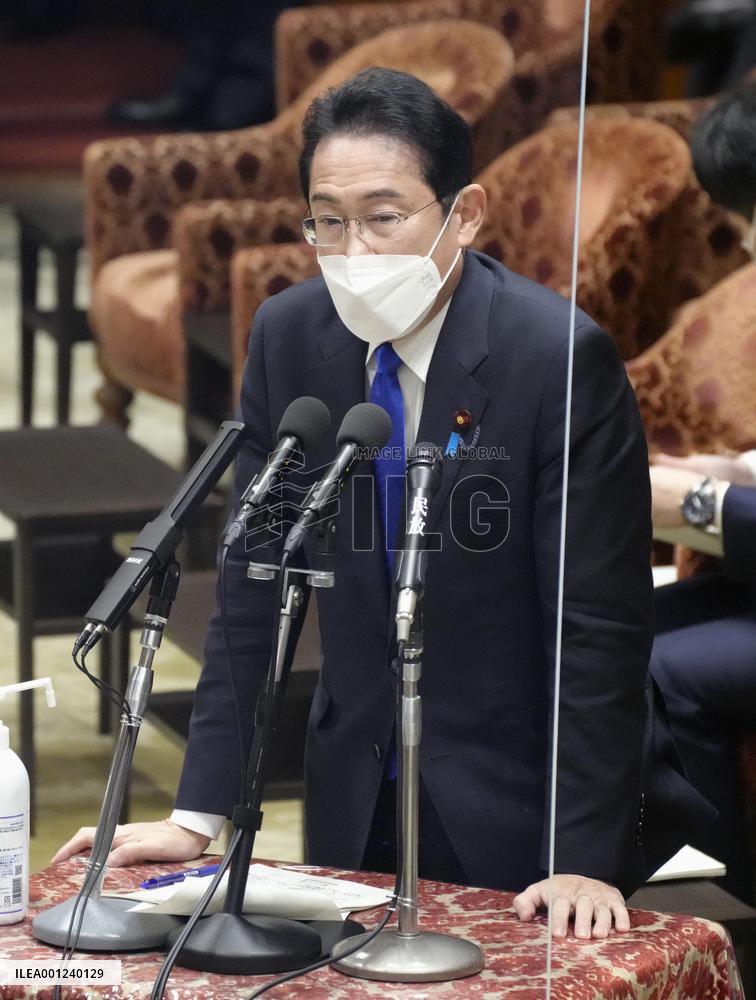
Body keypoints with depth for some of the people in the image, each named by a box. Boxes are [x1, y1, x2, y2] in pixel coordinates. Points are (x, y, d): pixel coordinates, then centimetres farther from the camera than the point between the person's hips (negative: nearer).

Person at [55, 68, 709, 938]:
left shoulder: (560, 359, -18)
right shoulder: (287, 337, -4)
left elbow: (598, 629, -17)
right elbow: (253, 588, 0)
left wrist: (585, 860, -21)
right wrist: (198, 815, -4)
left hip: (515, 812, -4)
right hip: (353, 804, 4)